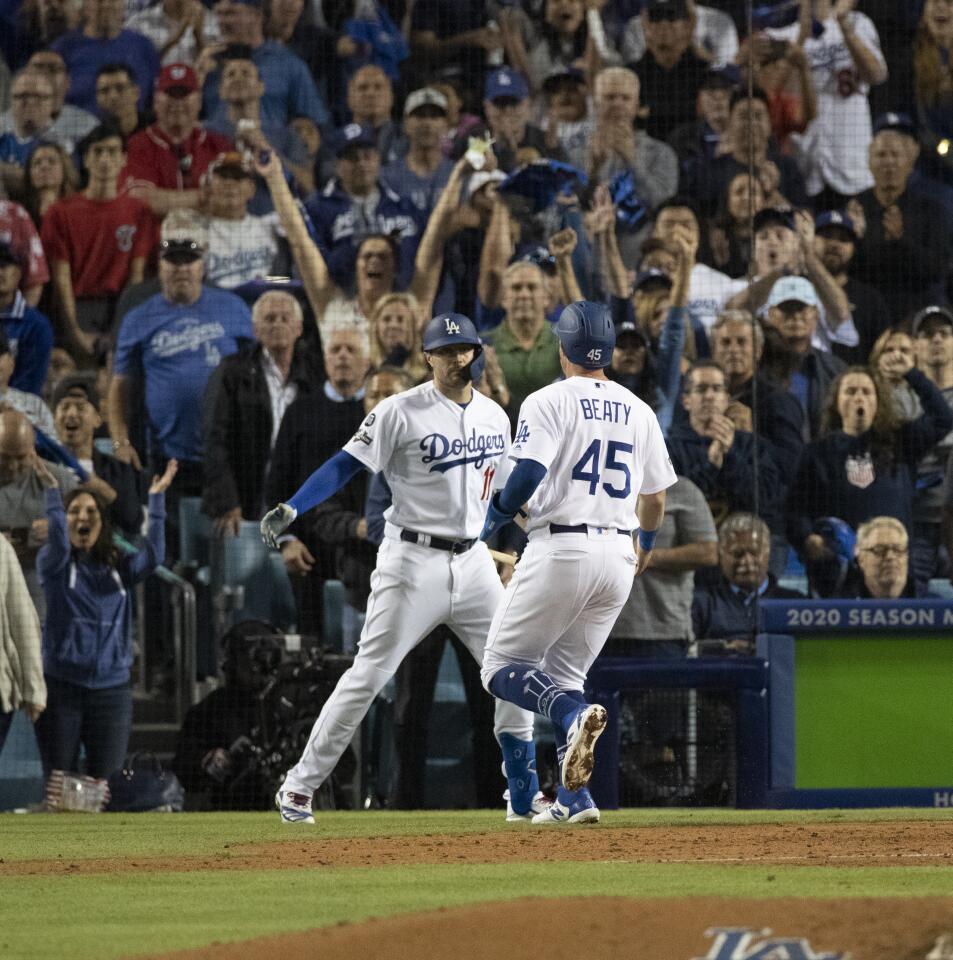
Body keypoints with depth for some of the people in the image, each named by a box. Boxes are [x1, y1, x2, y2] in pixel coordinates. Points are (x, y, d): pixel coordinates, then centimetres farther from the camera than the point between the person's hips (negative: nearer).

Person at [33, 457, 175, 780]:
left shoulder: (118, 568, 9)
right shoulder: (55, 566, 3)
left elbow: (154, 555, -9)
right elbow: (58, 544, -20)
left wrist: (156, 499, -15)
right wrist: (51, 490, -30)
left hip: (112, 690, 2)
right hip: (61, 687, -2)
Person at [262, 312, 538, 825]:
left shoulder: (495, 417, 10)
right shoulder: (401, 412, -8)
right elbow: (346, 464, -13)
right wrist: (290, 509, -25)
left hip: (472, 560, 5)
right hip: (412, 559, -5)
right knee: (369, 674, -7)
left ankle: (524, 796, 12)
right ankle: (299, 786, 0)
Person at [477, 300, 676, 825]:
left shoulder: (549, 402, -5)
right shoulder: (638, 412, 12)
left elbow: (528, 475, -18)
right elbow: (656, 496, 19)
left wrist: (495, 516, 1)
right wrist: (646, 541, 40)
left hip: (560, 550, -6)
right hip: (617, 556, 6)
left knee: (503, 666, 2)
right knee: (564, 674, 15)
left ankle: (575, 714, -27)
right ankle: (573, 798, 4)